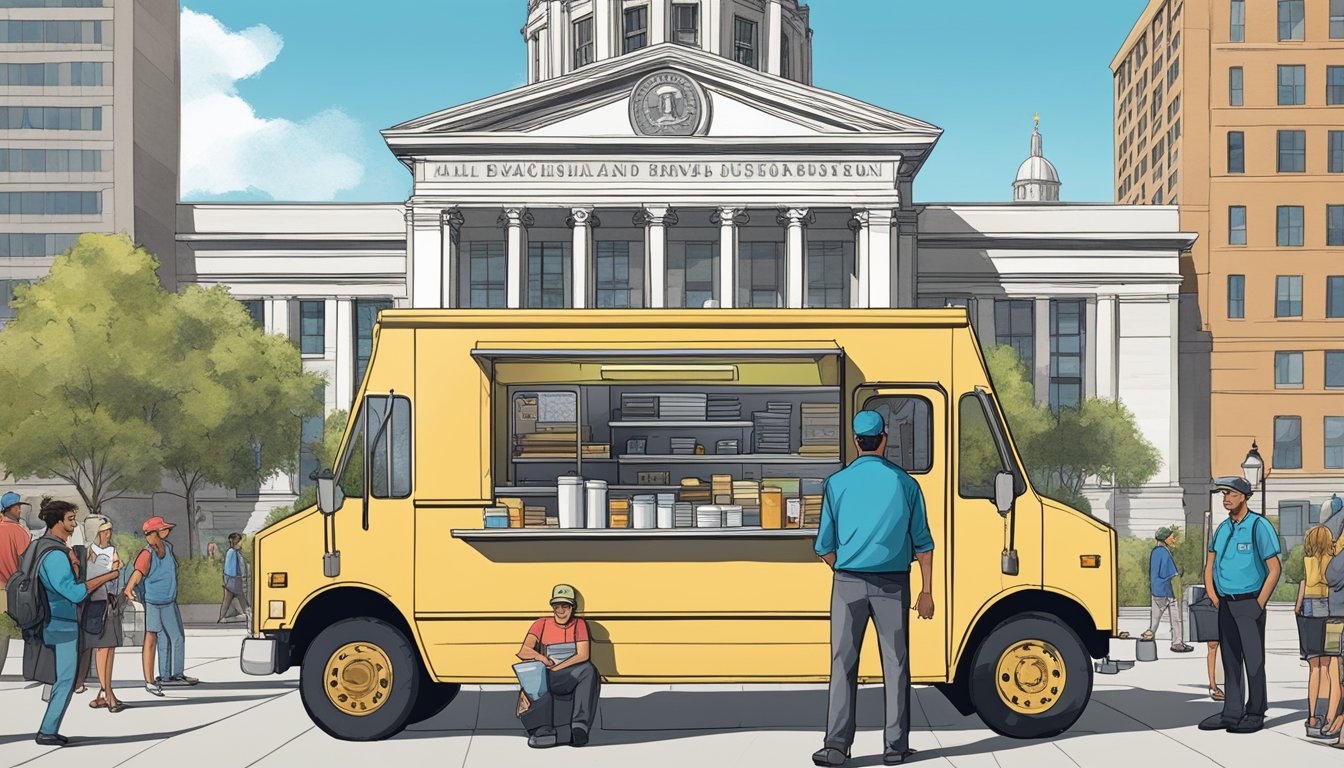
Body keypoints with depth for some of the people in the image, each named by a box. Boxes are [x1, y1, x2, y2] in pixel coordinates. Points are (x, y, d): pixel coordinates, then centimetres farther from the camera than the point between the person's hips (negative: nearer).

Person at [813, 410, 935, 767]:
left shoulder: (837, 483, -1)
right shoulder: (904, 483, 0)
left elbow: (825, 546, 3)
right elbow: (923, 543, 3)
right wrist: (927, 591, 9)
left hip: (848, 582, 0)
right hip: (892, 585, 0)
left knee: (843, 664, 5)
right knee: (895, 664, 8)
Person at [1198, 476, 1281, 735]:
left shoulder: (1259, 526, -11)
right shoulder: (1223, 528, 9)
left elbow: (1274, 569, -11)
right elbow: (1209, 566, 16)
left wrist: (1259, 605, -12)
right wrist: (1213, 598, 6)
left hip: (1249, 603, -6)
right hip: (1226, 604, 6)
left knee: (1253, 660, -2)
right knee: (1230, 660, 9)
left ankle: (1255, 714, 6)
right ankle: (1232, 713, 15)